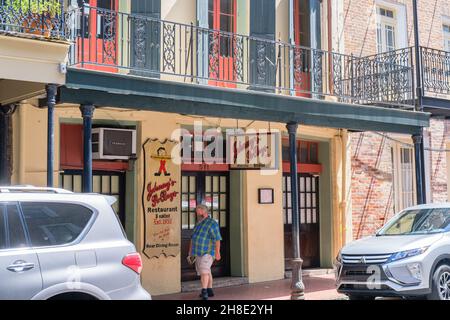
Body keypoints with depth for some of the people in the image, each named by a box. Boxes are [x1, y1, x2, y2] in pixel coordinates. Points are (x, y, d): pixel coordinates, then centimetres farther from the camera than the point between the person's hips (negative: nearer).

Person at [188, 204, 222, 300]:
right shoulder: (198, 224, 15)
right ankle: (209, 291, 20)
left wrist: (217, 252, -19)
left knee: (204, 271, -19)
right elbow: (193, 238, 22)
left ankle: (204, 292, -23)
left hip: (207, 252, -8)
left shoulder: (212, 223, -10)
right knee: (206, 272, 13)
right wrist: (190, 250, 19)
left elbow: (217, 239, -15)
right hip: (199, 253, 8)